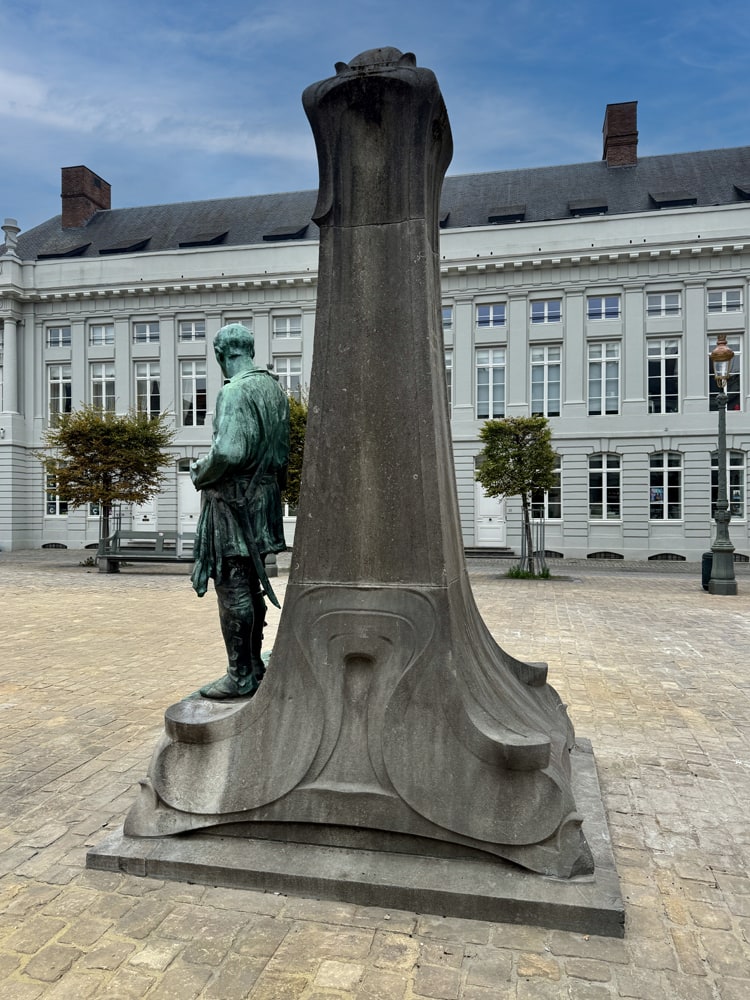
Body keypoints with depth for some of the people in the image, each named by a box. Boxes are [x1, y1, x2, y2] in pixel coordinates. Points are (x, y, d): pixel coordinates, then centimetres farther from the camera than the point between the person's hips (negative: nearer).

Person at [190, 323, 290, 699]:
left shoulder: (235, 392, -15)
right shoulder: (274, 387, 12)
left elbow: (228, 453, -25)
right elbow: (282, 451, 15)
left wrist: (199, 473, -7)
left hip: (233, 501, -9)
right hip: (264, 496, 9)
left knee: (233, 588, -2)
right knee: (251, 587, 16)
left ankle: (240, 677, 6)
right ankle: (254, 666, 27)